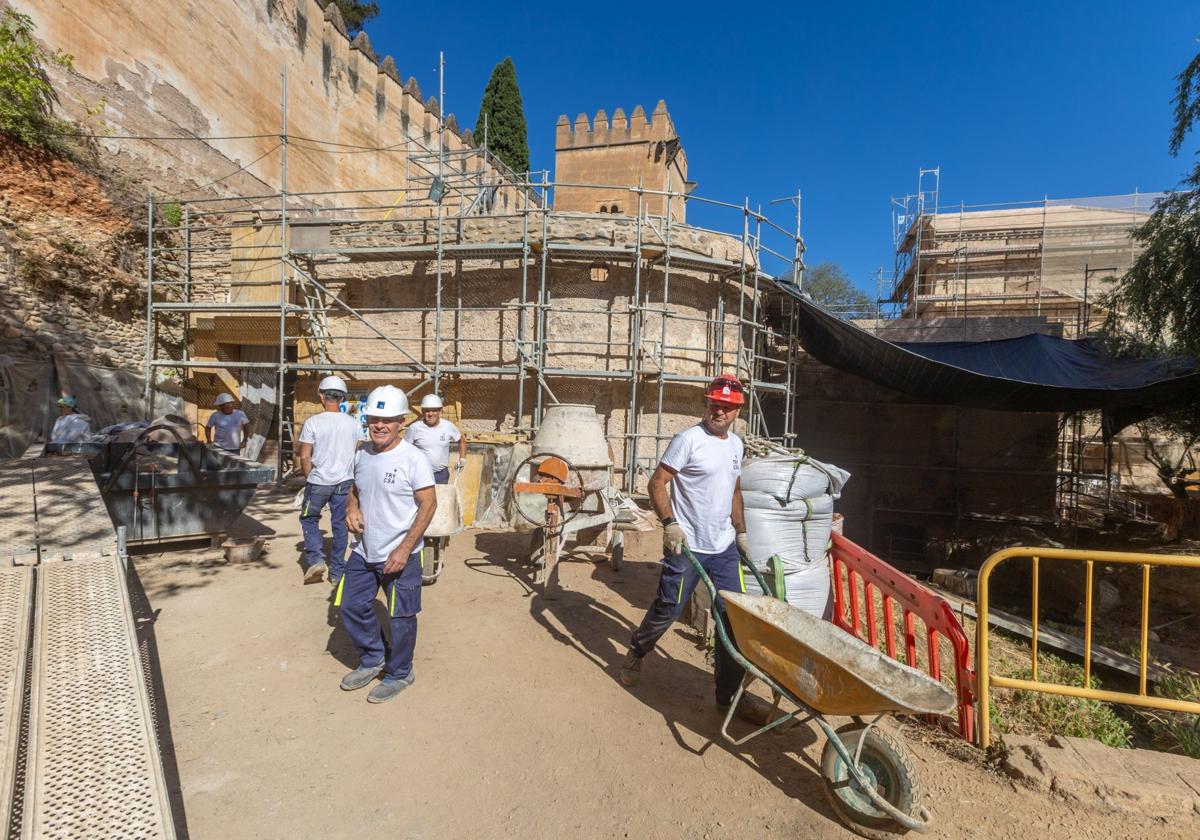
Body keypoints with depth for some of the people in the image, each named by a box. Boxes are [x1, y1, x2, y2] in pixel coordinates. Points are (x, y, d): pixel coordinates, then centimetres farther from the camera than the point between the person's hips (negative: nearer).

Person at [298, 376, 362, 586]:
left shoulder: (312, 422, -11)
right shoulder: (353, 423, -1)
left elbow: (305, 457, -9)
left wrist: (309, 477, 7)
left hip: (318, 482, -3)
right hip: (344, 481, 3)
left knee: (309, 519, 19)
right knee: (339, 524, 10)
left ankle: (315, 559, 6)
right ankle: (337, 572, 16)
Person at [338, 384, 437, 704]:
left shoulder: (413, 459, -19)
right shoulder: (362, 455, 3)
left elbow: (428, 504, -18)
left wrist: (404, 549, -21)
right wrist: (351, 508, -5)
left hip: (399, 555, -7)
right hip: (363, 552, 7)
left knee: (400, 618, 8)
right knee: (351, 607, 18)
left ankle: (399, 673, 32)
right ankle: (373, 658, 42)